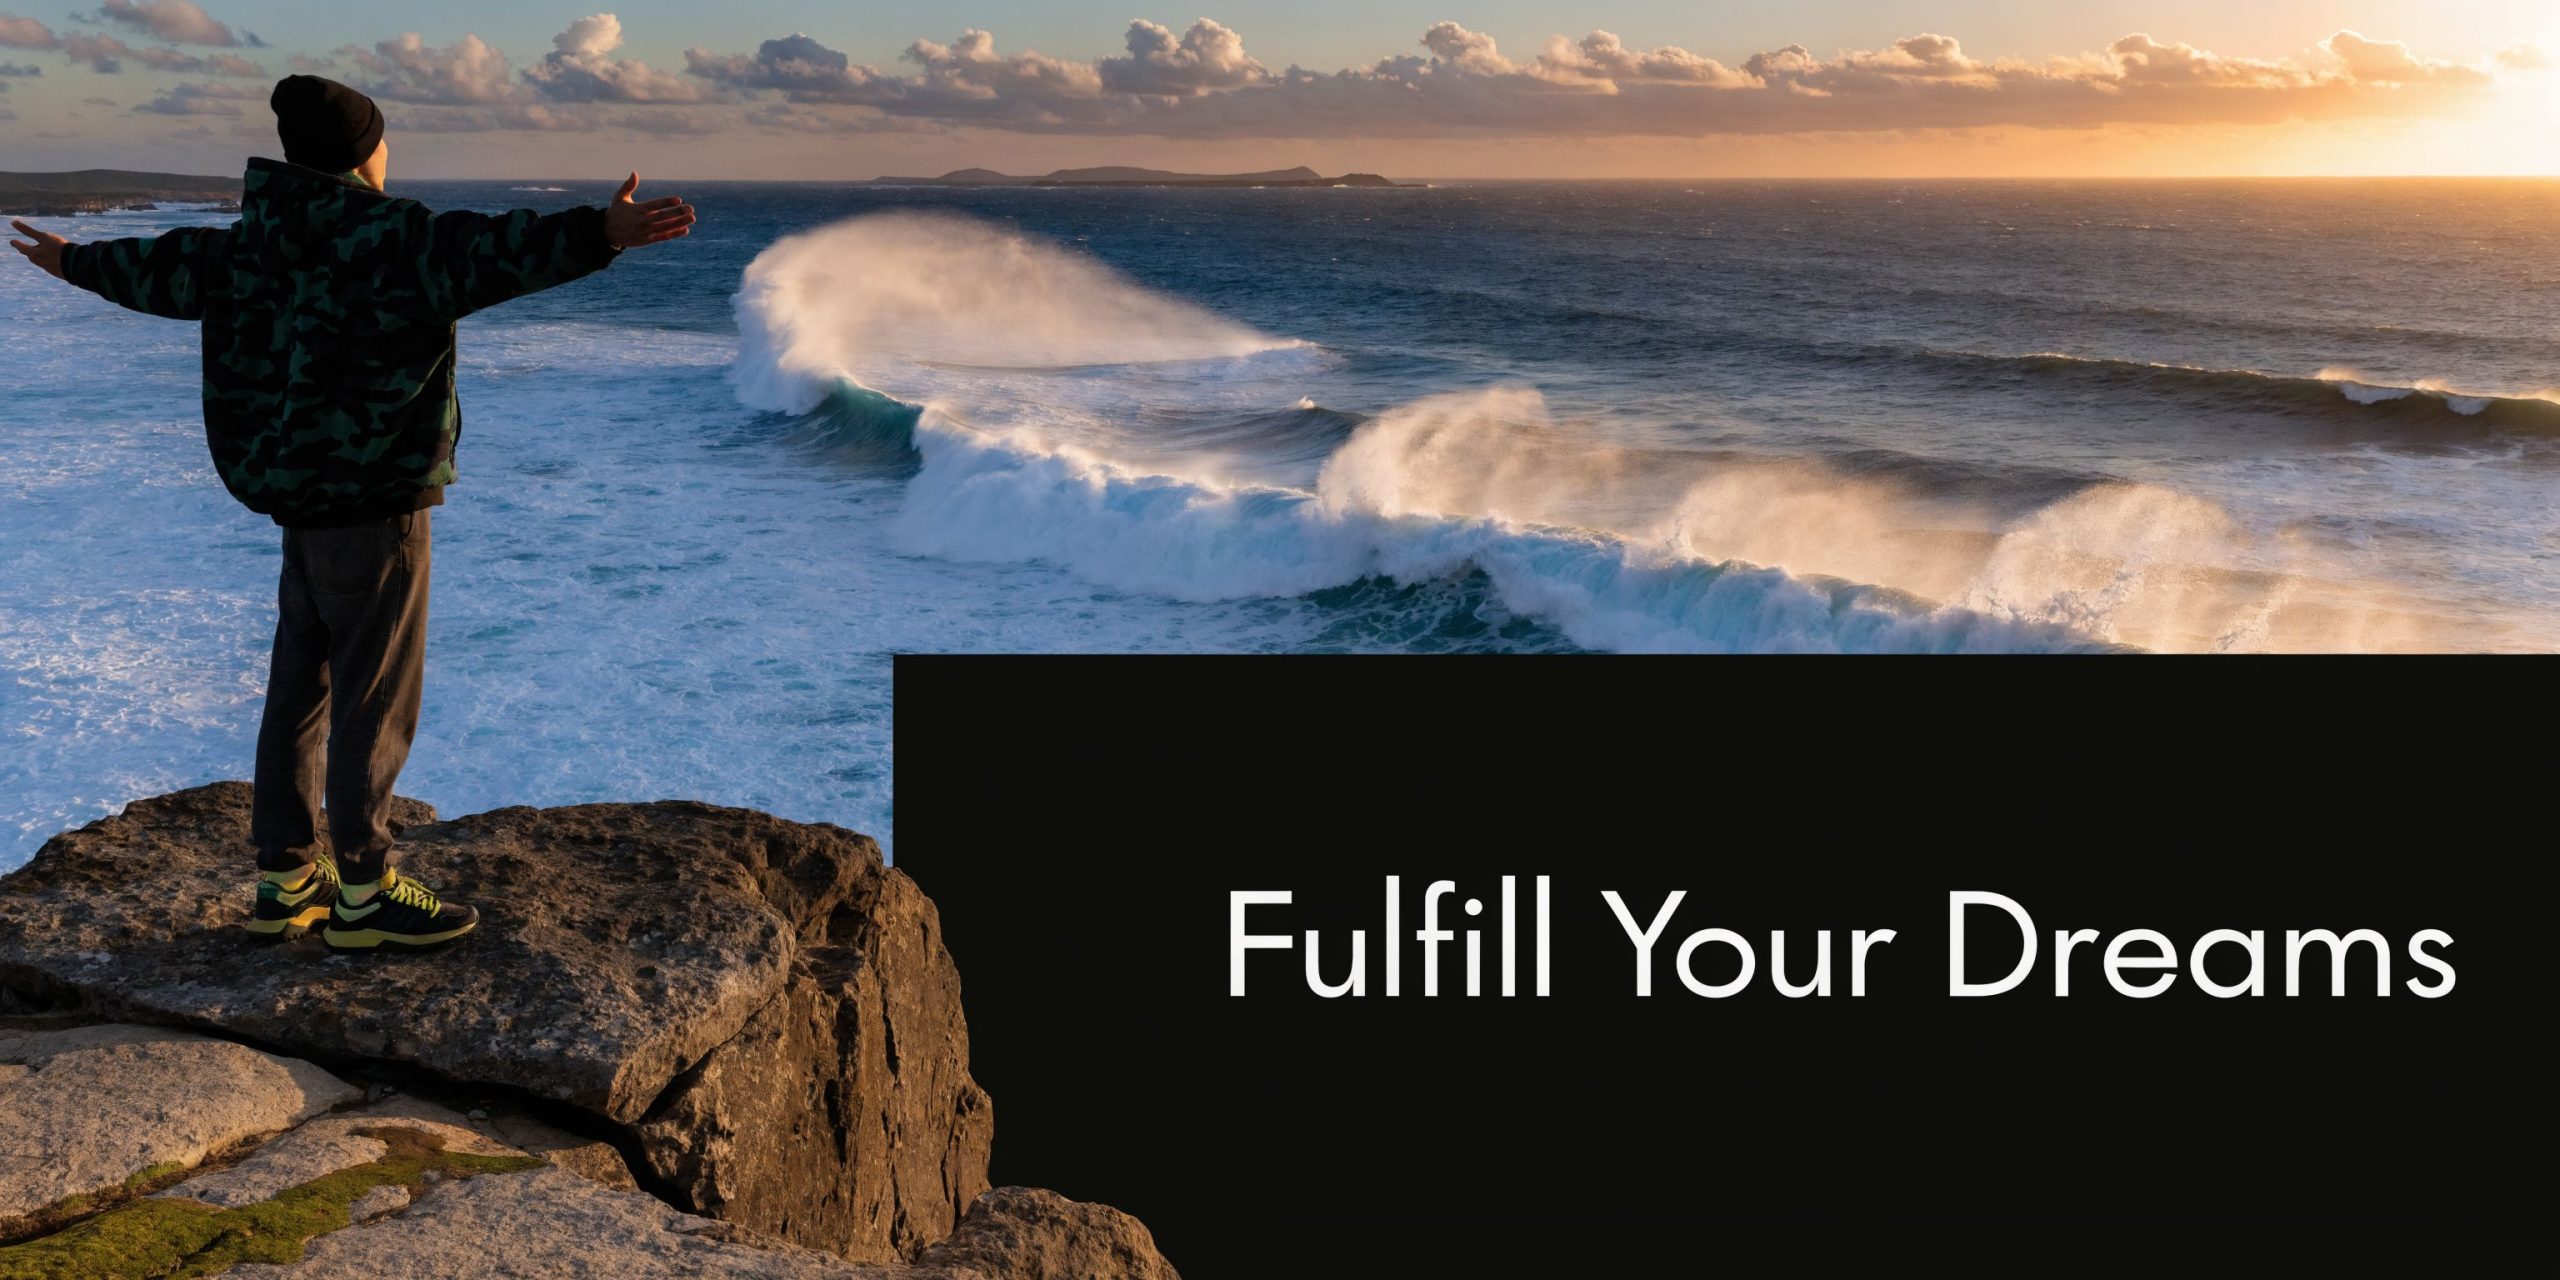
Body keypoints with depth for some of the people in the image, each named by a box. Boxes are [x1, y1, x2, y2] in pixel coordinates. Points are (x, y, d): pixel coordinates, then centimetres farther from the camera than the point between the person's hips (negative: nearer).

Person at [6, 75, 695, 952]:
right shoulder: (384, 238, -17)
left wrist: (73, 262, 45)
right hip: (372, 500, -9)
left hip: (301, 497, 9)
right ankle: (363, 896, 5)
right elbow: (480, 253, -35)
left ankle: (283, 883, 24)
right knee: (376, 699, -1)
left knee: (302, 690, 15)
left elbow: (166, 268, 25)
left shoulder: (256, 243, 10)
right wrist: (600, 237, -47)